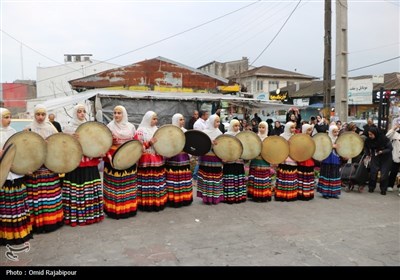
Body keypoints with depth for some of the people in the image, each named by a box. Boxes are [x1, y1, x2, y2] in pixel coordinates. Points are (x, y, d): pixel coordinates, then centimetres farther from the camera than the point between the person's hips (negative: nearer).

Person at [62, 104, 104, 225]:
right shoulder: (68, 128, 0)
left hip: (90, 163, 4)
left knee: (90, 190, 9)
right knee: (75, 191, -2)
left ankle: (91, 214, 19)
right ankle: (74, 216, 7)